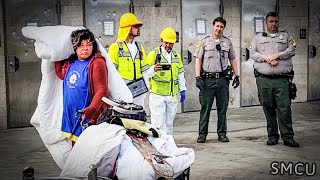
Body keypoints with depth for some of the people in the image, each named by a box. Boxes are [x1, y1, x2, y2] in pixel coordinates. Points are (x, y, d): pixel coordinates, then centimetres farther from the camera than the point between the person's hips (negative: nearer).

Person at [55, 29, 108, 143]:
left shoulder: (97, 63, -13)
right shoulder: (70, 62, 9)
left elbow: (101, 91, -20)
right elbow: (61, 74, 29)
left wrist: (91, 109, -34)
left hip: (87, 118, -7)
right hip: (70, 116, 8)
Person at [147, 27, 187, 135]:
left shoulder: (176, 55, 15)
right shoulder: (153, 54, -4)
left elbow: (180, 74, 21)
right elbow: (146, 73, -9)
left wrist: (182, 90, 16)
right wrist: (153, 69, -30)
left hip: (173, 95, 5)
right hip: (157, 95, -5)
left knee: (169, 123, 11)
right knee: (158, 123, -8)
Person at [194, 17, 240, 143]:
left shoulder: (227, 42, 13)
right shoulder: (204, 41, 5)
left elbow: (232, 59, 18)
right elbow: (198, 60, 1)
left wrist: (237, 75, 10)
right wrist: (198, 77, -8)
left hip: (223, 79, 3)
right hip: (208, 79, -2)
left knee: (222, 109, 6)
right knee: (205, 108, -1)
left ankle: (222, 134, 15)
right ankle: (202, 134, 7)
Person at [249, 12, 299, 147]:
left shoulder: (286, 36, 17)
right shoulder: (258, 37, 18)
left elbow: (292, 50, 3)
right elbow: (252, 53, 7)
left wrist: (276, 55, -9)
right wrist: (266, 58, -8)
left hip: (281, 79, -1)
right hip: (263, 79, 1)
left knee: (284, 108, -7)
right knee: (268, 108, 3)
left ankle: (288, 137, -3)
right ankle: (272, 136, 12)